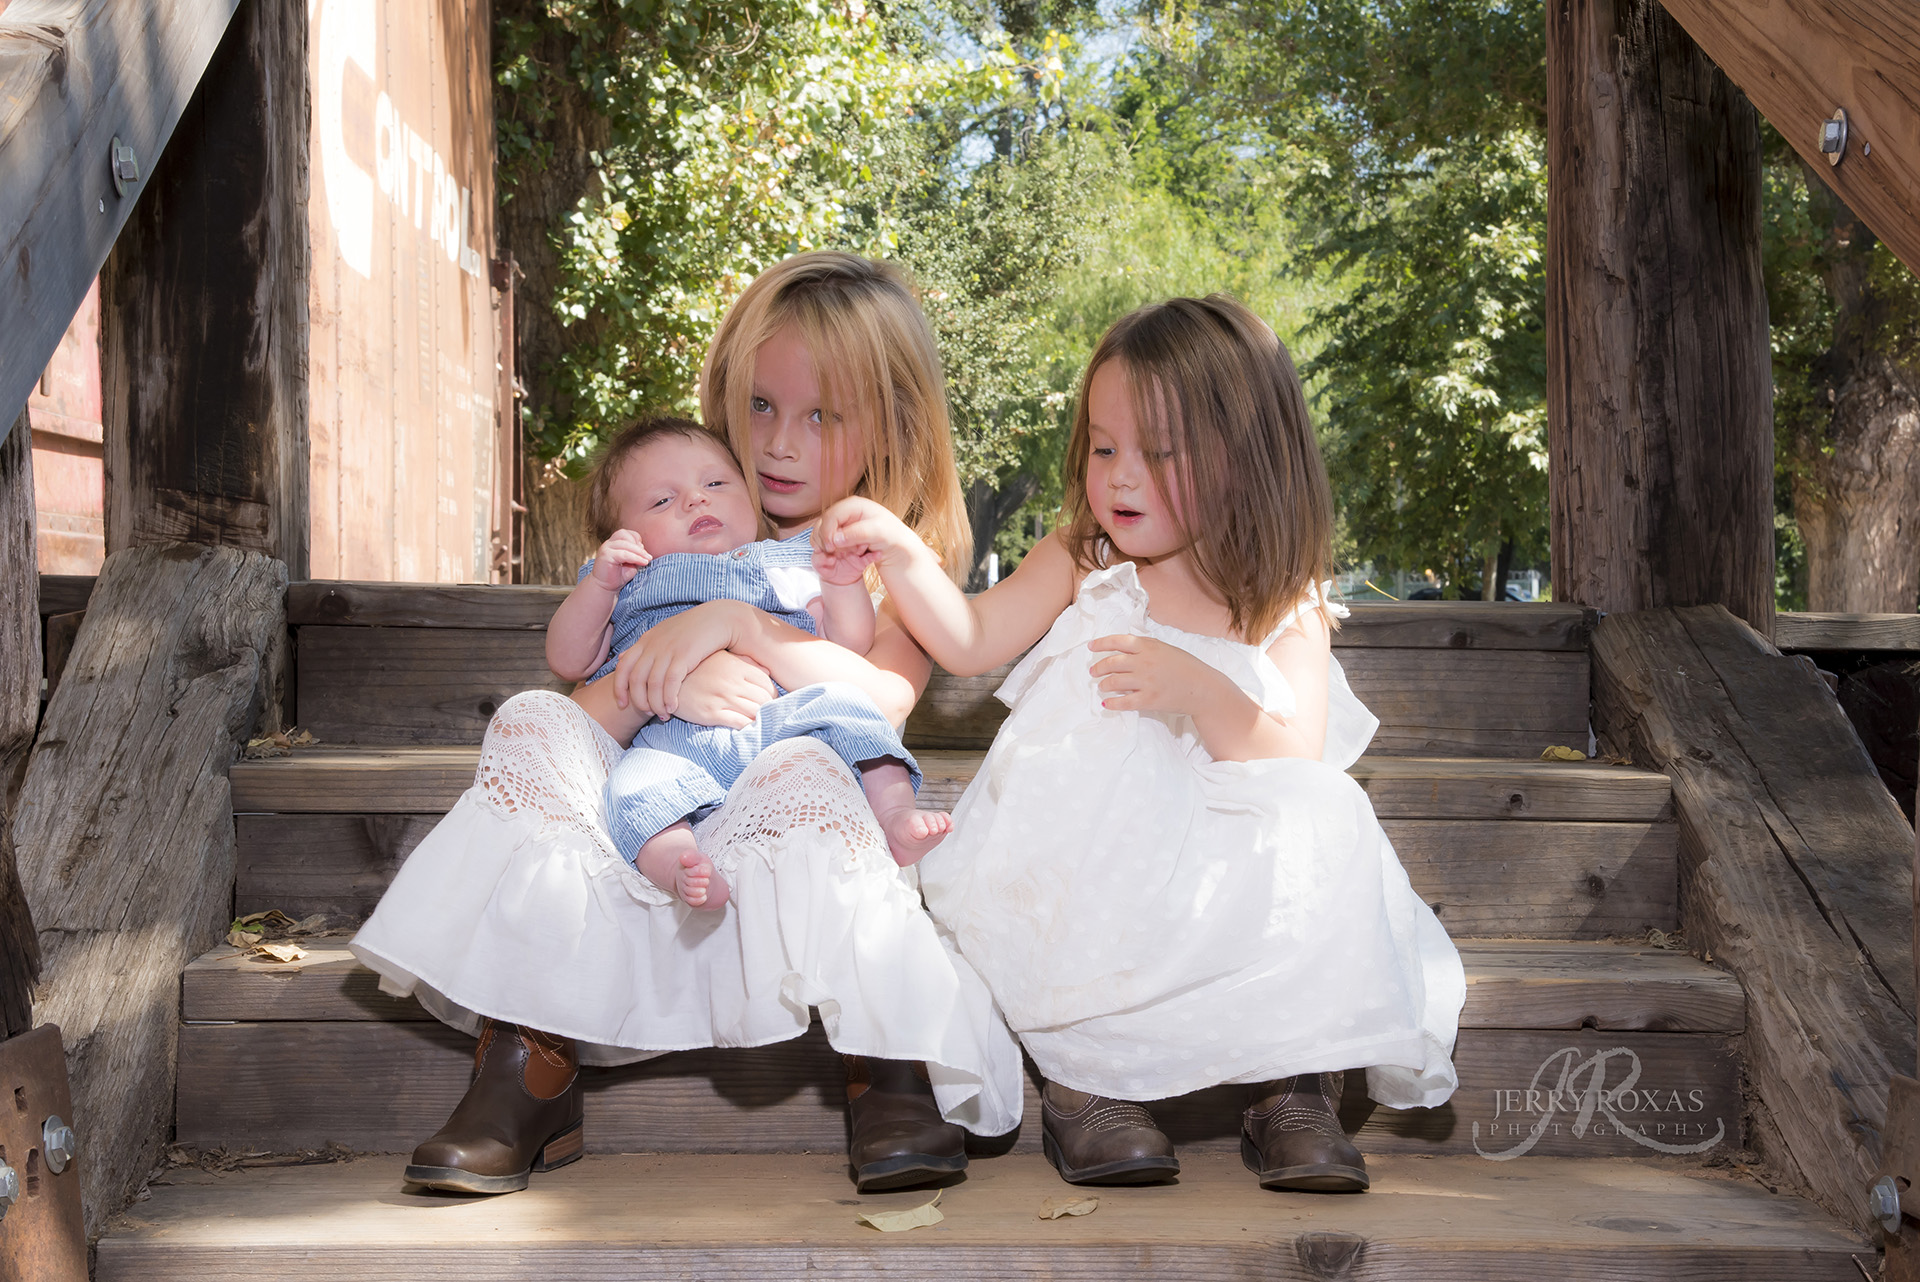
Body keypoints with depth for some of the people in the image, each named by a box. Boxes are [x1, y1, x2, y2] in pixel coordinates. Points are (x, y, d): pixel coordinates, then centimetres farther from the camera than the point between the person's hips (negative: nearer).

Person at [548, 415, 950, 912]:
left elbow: (850, 643, 22)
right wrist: (600, 581, 8)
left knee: (843, 702, -27)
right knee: (635, 783, -32)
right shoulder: (629, 588, 31)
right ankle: (677, 864, -54)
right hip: (676, 735, -1)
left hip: (786, 711, 1)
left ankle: (895, 812, -39)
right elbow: (569, 661, 18)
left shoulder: (789, 565, 30)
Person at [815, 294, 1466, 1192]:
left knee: (1324, 827, -29)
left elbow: (1296, 766, -9)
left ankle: (1296, 1087, -18)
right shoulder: (1080, 564, 11)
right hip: (1081, 864, 1)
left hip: (1234, 873, -1)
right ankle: (1086, 1077, -20)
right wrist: (899, 551, -12)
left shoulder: (1286, 611, 2)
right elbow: (968, 640, 4)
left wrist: (1196, 689, -25)